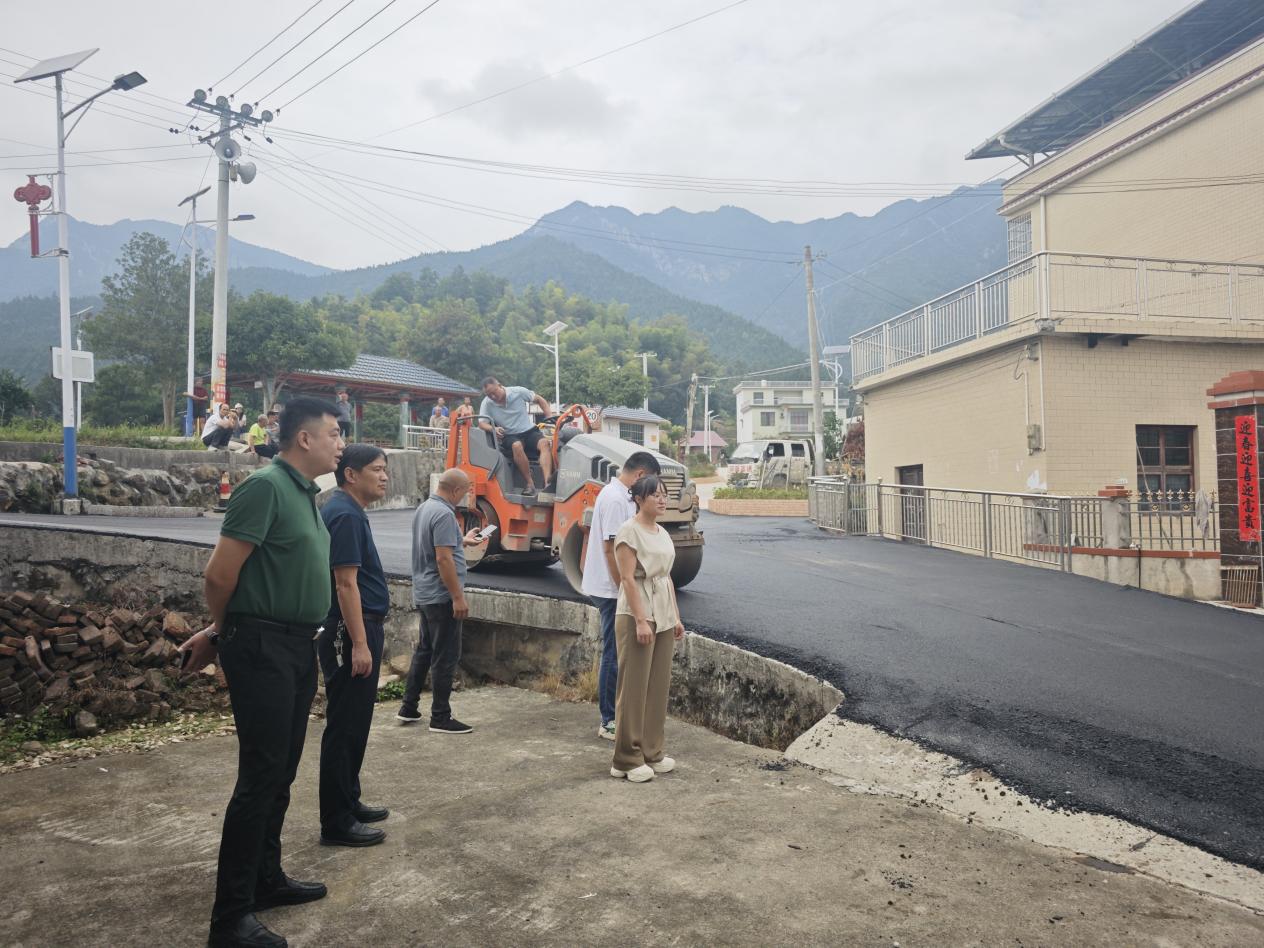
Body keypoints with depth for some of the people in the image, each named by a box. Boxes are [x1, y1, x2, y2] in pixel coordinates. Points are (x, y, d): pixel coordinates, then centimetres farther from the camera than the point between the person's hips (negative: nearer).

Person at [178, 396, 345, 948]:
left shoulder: (305, 493, 12)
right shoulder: (265, 487, -16)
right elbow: (220, 574, -17)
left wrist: (220, 632, 16)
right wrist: (221, 630, 2)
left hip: (297, 648, 9)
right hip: (262, 648, -9)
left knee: (281, 774, 17)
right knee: (260, 777, -5)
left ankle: (266, 880, 31)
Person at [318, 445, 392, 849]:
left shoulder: (350, 513, 15)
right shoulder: (345, 515, -17)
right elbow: (346, 583, -22)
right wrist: (359, 643, -23)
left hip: (361, 629, 11)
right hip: (350, 632, -11)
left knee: (354, 724, 17)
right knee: (345, 727, -3)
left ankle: (349, 803, 29)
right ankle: (337, 823, 5)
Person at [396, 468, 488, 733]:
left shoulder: (424, 508, 10)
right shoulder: (444, 514, -20)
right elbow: (443, 559, -24)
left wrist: (463, 541, 31)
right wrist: (458, 597, -21)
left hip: (423, 594, 10)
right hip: (442, 595, -10)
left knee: (424, 650, 19)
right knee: (445, 656, -1)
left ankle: (409, 708, 25)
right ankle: (440, 717, 5)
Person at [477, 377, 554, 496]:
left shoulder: (518, 392, -3)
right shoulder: (487, 403, -3)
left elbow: (540, 400, 8)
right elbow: (482, 423, -7)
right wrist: (493, 429, -29)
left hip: (529, 431, 1)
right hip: (509, 436, -1)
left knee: (544, 442, -30)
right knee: (517, 446, -37)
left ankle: (547, 483, -47)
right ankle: (530, 484, -32)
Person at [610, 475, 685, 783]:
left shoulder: (663, 533, 14)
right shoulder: (629, 531, -10)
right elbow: (628, 579, -15)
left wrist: (676, 617, 15)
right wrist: (641, 620, -21)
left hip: (663, 616, 8)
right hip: (636, 615, -8)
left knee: (659, 686, 10)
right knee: (634, 687, -3)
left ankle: (652, 752, 20)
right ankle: (628, 759, 5)